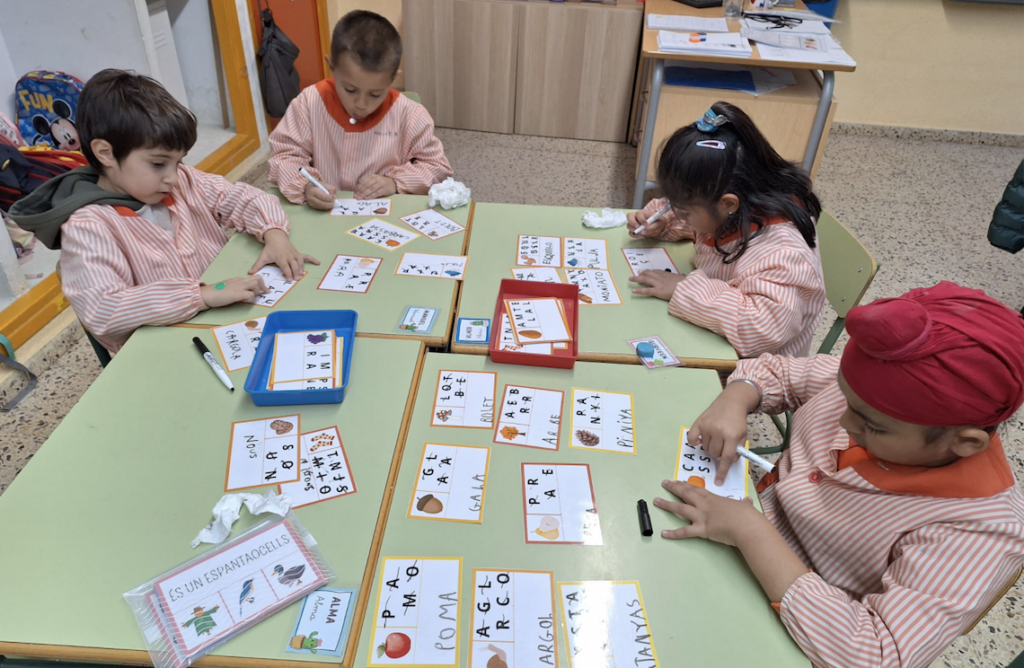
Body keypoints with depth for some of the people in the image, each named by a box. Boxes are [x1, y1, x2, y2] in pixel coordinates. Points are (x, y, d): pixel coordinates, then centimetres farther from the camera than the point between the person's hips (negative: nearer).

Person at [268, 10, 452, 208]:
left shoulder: (409, 115, -7)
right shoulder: (309, 103, -6)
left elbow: (437, 167, 1)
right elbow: (284, 156, -1)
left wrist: (396, 182, -14)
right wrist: (305, 187, -20)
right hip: (324, 214, 1)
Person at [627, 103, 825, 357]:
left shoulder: (780, 250, -34)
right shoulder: (726, 211, -10)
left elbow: (766, 324, -46)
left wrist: (685, 290, -39)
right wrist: (660, 223, -9)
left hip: (750, 368, -8)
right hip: (709, 340, 8)